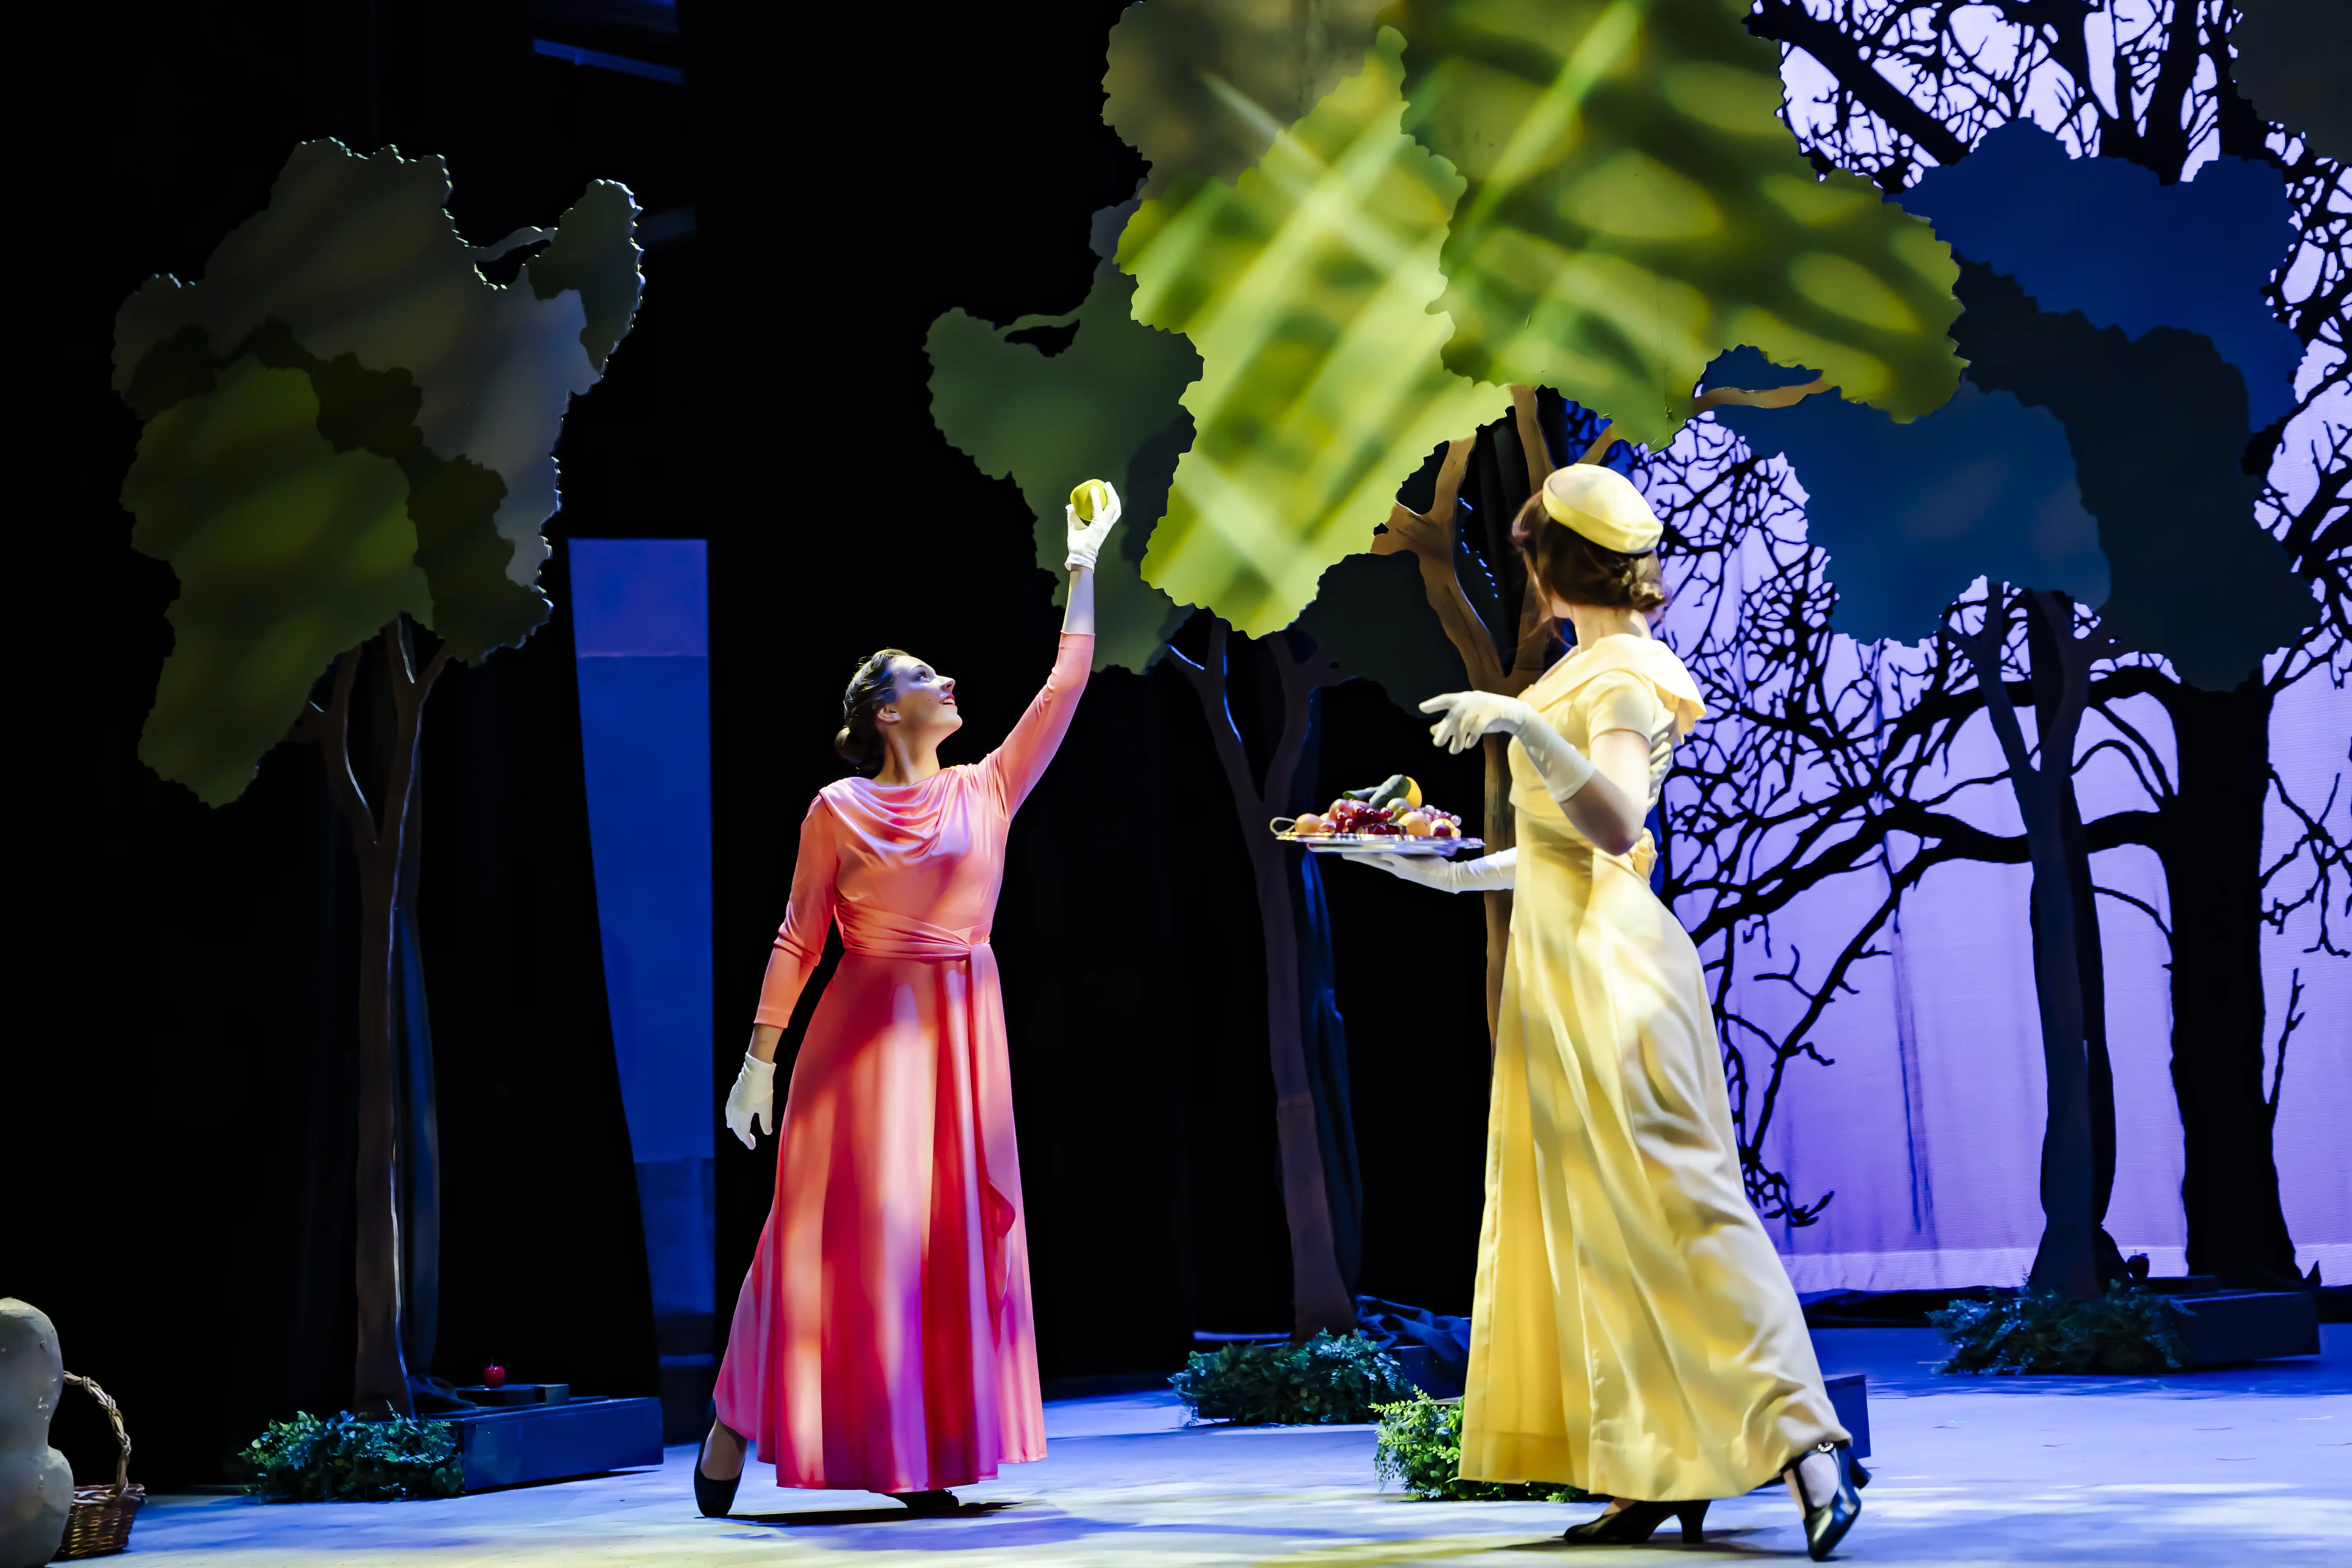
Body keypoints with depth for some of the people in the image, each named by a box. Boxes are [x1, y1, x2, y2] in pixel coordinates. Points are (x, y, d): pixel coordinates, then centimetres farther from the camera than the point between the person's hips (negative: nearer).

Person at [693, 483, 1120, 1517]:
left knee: (956, 1228, 2)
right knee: (838, 1226, -4)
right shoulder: (838, 810, 0)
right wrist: (759, 1058, -4)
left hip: (964, 1031, 4)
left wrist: (1084, 570, 9)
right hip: (866, 1033, -4)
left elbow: (1064, 690, 9)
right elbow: (798, 939, 0)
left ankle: (920, 1457, 8)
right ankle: (736, 1426, 8)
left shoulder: (987, 791, 10)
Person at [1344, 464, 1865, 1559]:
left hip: (1607, 968, -10)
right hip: (1561, 962, 10)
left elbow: (1619, 828, -28)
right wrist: (1458, 874, 24)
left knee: (1668, 1215, -13)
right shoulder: (1591, 668, 17)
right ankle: (1656, 1480, 9)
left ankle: (1806, 1446, -14)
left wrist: (1528, 727, -38)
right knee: (1586, 1225, 7)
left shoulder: (1621, 677, -11)